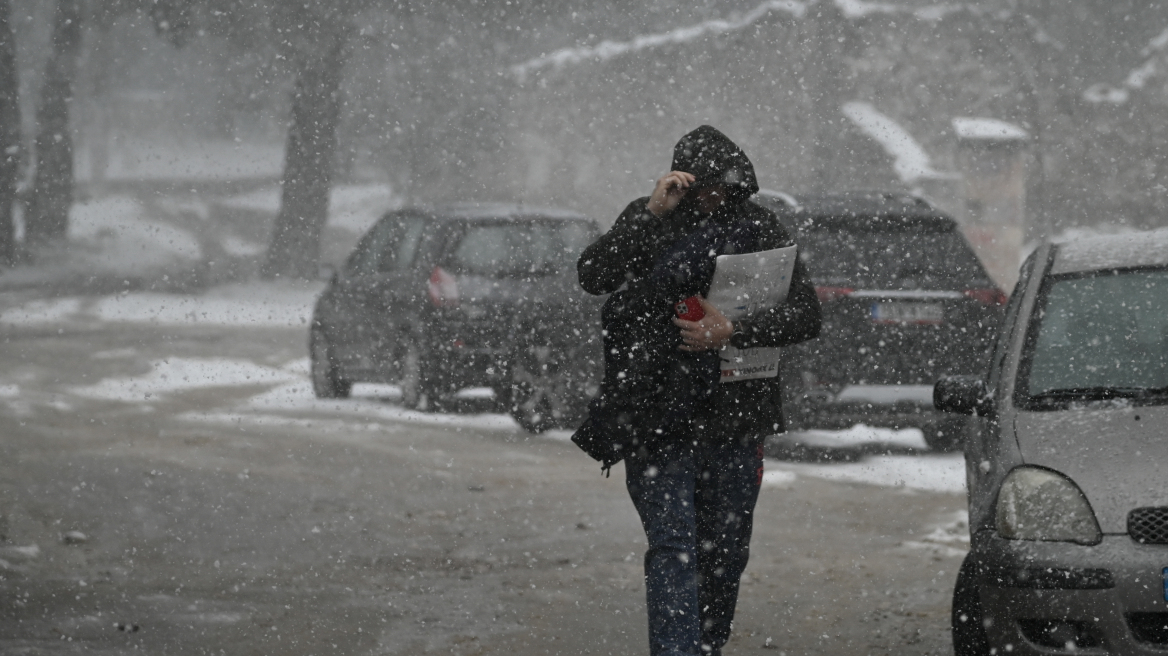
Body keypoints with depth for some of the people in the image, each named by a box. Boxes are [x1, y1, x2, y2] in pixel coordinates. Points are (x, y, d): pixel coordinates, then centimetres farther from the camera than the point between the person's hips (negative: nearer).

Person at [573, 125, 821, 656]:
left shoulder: (759, 229, 5)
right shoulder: (646, 222, 3)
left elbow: (806, 315, -1)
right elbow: (593, 276, -11)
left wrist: (734, 332, -16)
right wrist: (653, 214, -19)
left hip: (734, 422, 2)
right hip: (657, 418, -2)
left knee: (725, 555, 9)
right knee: (673, 550, -12)